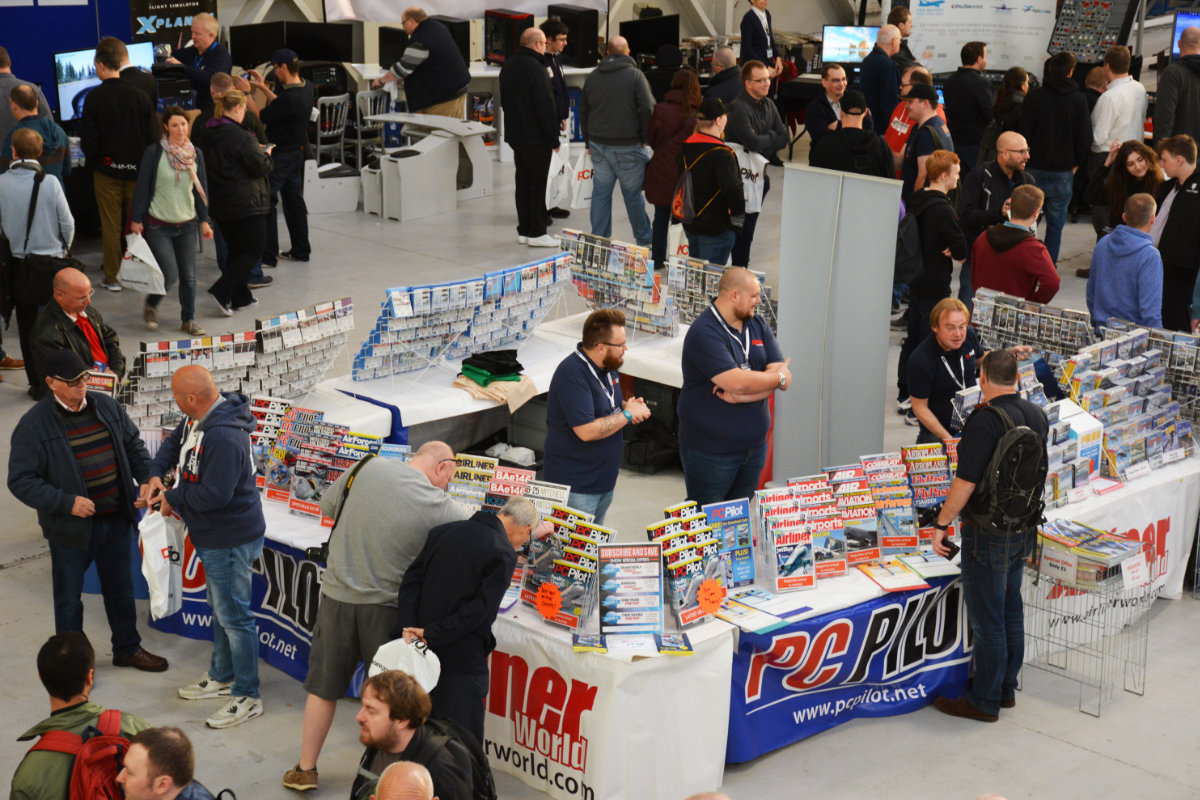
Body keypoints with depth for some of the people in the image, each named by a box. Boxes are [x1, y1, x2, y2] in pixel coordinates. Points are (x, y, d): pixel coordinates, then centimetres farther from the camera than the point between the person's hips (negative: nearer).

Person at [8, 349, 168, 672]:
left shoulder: (106, 406, 1)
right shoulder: (34, 425, -15)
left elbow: (134, 447, 12)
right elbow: (21, 481, -15)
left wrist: (148, 481, -5)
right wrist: (67, 502, -24)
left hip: (116, 520, 5)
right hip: (71, 527, -5)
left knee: (120, 589, 20)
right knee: (68, 598, 10)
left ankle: (127, 649, 39)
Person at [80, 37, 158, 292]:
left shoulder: (94, 97, -11)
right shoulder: (140, 95, -4)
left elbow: (88, 138, -10)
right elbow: (152, 136, -1)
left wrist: (93, 163, 7)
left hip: (107, 169, -2)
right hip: (137, 169, 2)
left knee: (111, 226, 5)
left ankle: (113, 276, 10)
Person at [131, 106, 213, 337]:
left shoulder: (195, 154, 4)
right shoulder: (154, 153, -9)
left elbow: (201, 189, 12)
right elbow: (142, 188, -5)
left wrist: (204, 220, 9)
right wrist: (137, 220, -5)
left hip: (187, 224, 4)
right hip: (158, 226, -4)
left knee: (189, 276, 6)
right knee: (170, 275, -7)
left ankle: (188, 320, 21)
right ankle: (151, 305, 21)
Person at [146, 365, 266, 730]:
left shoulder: (223, 438, -31)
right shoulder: (198, 419, 1)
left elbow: (214, 494, -32)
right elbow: (174, 442, 19)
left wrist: (173, 498, -15)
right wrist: (156, 474, 1)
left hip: (230, 541, -11)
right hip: (211, 537, 11)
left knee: (233, 617, -1)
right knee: (219, 609, 24)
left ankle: (247, 697, 10)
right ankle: (222, 677, 41)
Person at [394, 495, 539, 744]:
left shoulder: (442, 532, 9)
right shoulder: (504, 554, -11)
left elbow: (411, 580, 4)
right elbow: (481, 608, -18)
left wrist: (407, 628, -5)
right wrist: (431, 635, -15)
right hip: (462, 658, -6)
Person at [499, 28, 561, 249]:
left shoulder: (508, 66, 12)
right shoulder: (535, 68, -18)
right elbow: (545, 106, -19)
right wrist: (553, 137, -14)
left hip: (516, 135, 9)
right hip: (535, 136, -9)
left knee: (523, 182, 13)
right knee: (538, 184, -4)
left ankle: (524, 230, 17)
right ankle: (537, 233, -2)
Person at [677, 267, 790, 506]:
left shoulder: (758, 326, 7)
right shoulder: (704, 333, -18)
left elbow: (782, 376, -3)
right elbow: (736, 381, -28)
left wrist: (741, 395, -20)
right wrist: (780, 378, -11)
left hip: (754, 446, 7)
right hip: (710, 450, -7)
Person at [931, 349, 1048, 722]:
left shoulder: (985, 421, -22)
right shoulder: (1036, 415, 3)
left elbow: (965, 483, -22)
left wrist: (940, 525, -13)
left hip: (989, 534, -8)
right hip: (1024, 528, 8)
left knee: (987, 619, 2)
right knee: (1011, 611, 19)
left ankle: (985, 701, 11)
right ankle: (1006, 688, 30)